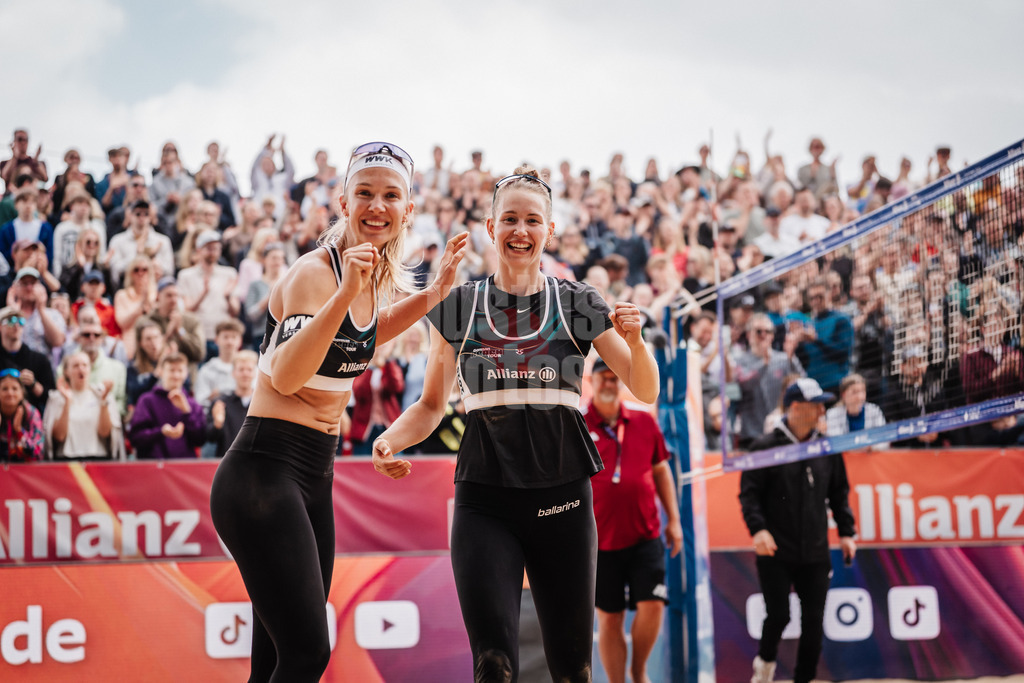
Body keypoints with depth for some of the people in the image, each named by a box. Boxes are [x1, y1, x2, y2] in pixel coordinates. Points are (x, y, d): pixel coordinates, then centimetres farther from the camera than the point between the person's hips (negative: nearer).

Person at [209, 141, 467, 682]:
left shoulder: (375, 272, 9)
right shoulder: (313, 272, -16)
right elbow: (285, 377, -30)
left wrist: (431, 296, 16)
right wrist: (345, 292, -40)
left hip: (314, 475, 9)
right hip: (264, 471, -9)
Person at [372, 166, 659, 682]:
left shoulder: (580, 305, 6)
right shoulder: (457, 308, 7)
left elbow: (645, 392, 5)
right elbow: (431, 406, 14)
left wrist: (634, 338, -15)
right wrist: (392, 437, -6)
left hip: (562, 497, 1)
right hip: (485, 498, -1)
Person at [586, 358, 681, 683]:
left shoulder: (644, 422, 7)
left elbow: (661, 471, 15)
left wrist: (673, 519, 11)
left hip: (645, 536, 2)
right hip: (600, 540, -2)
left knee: (652, 606, -8)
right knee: (609, 619, 4)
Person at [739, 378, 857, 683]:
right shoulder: (766, 446, -5)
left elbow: (839, 494, 17)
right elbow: (749, 493, -6)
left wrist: (846, 532, 8)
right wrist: (758, 528, -20)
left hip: (815, 554, 4)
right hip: (775, 553, -4)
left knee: (813, 620, 3)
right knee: (778, 614, -6)